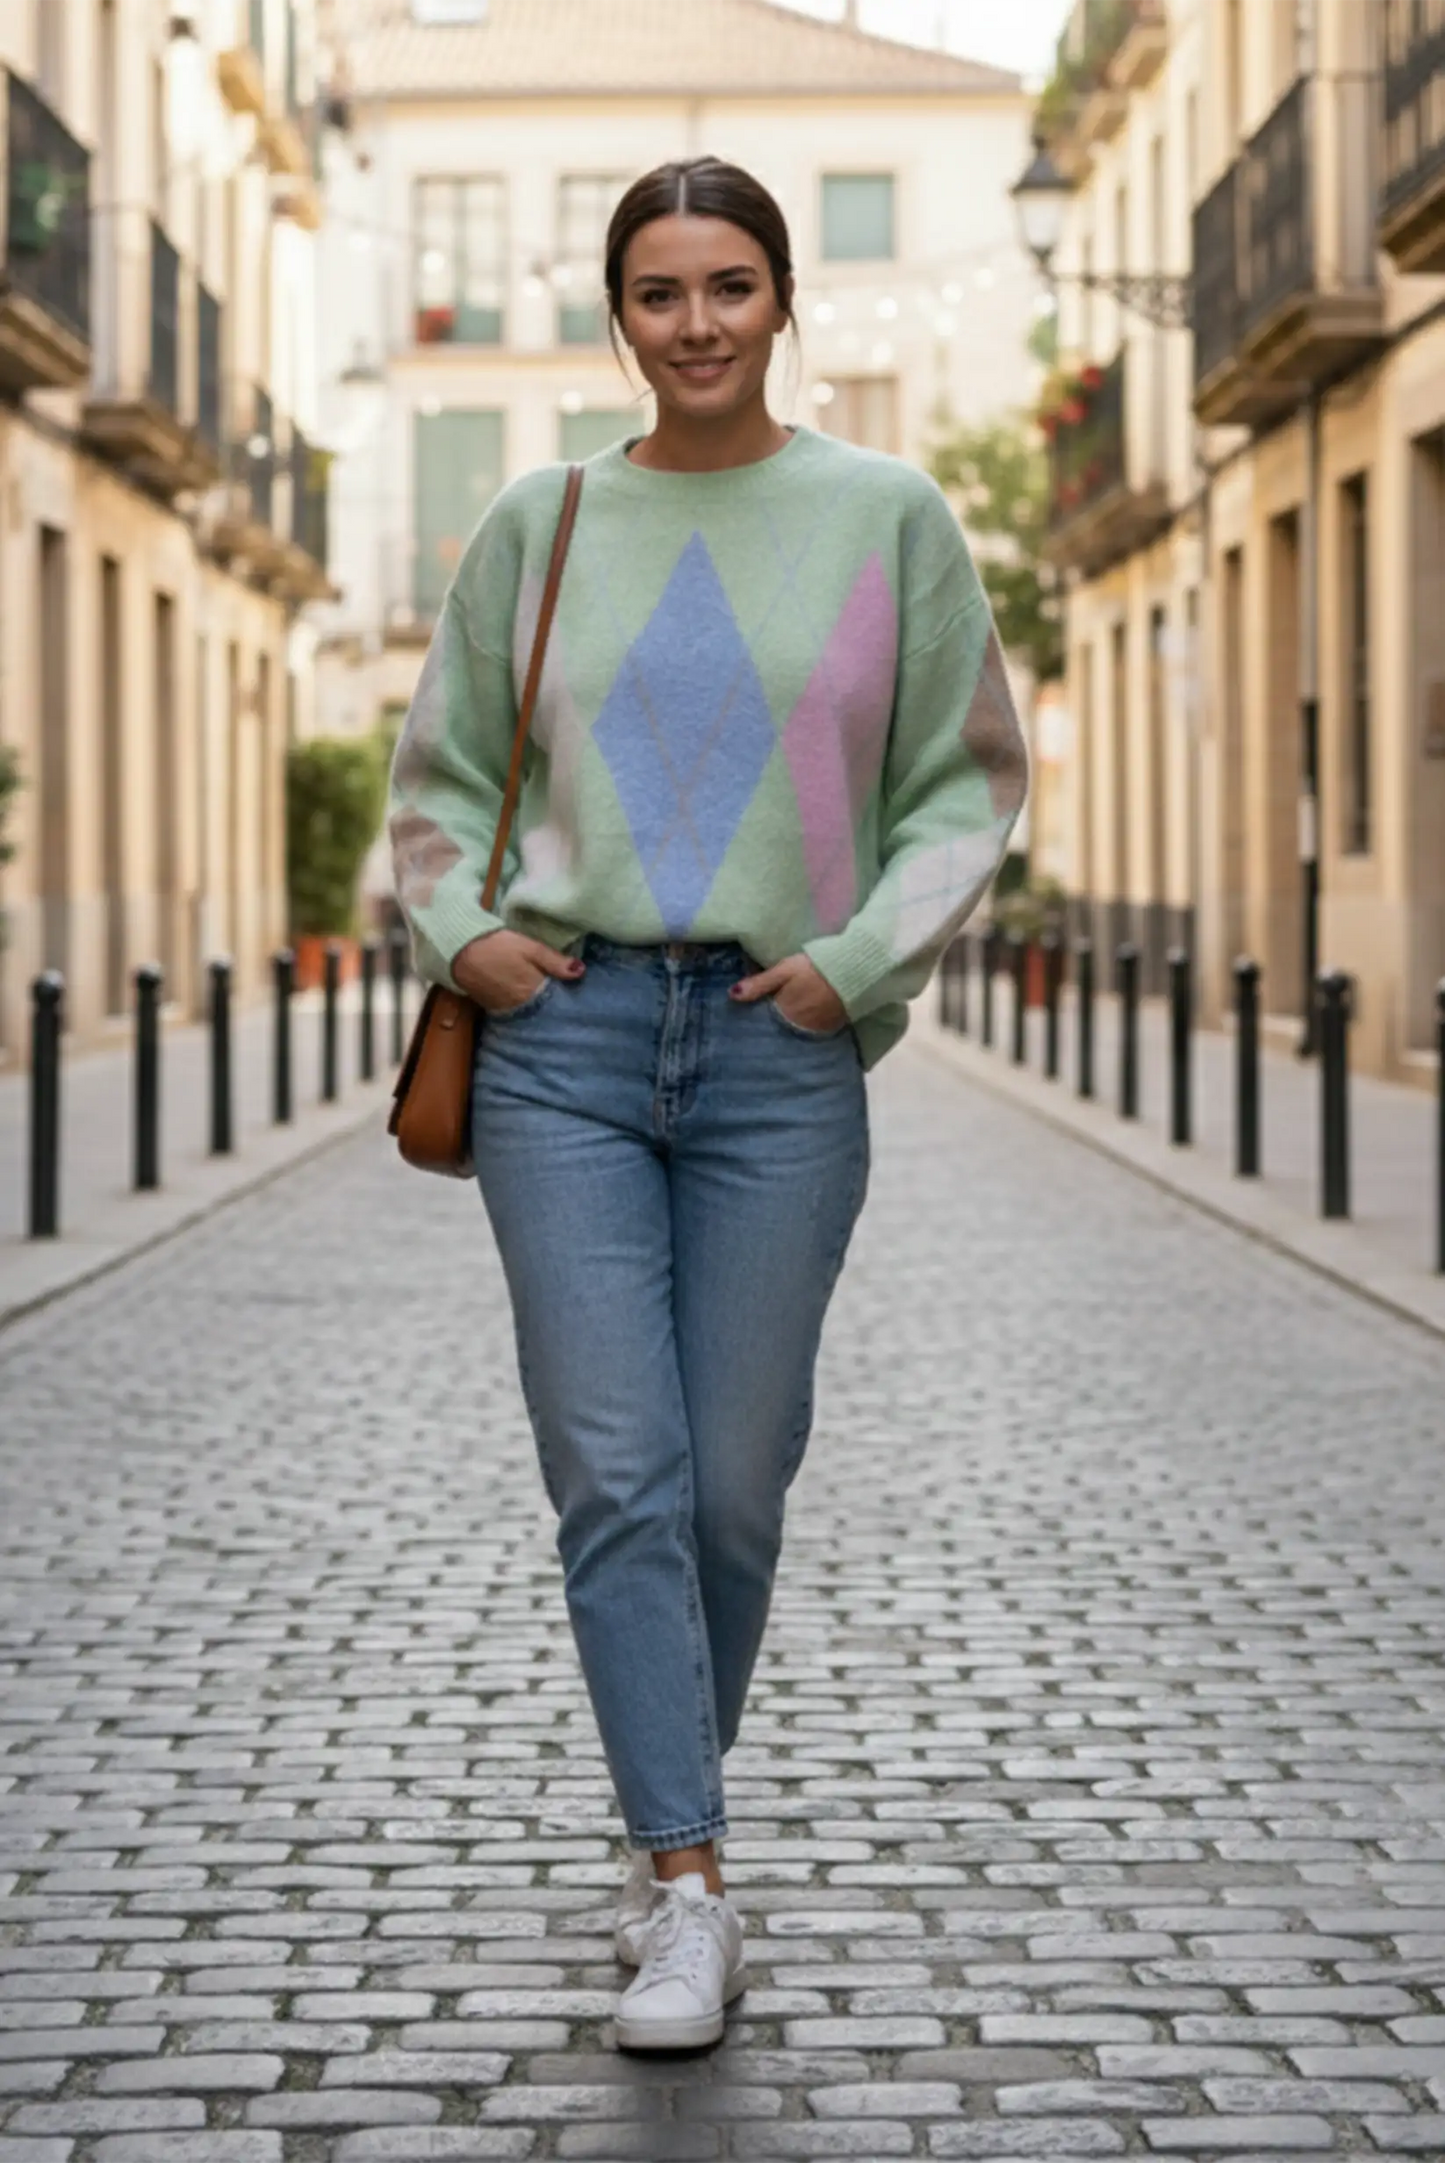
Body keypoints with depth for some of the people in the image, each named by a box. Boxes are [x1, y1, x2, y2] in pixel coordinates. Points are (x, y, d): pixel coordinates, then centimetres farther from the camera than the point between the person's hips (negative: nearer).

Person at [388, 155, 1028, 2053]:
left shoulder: (888, 517, 4)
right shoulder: (540, 522, 8)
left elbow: (970, 777, 7)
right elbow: (444, 770, 18)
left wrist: (866, 956, -6)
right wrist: (459, 929, 0)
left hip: (781, 1055, -1)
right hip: (565, 1039, 1)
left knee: (732, 1485, 4)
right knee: (615, 1471, -8)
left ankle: (666, 1840, 26)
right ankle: (688, 1895, -6)